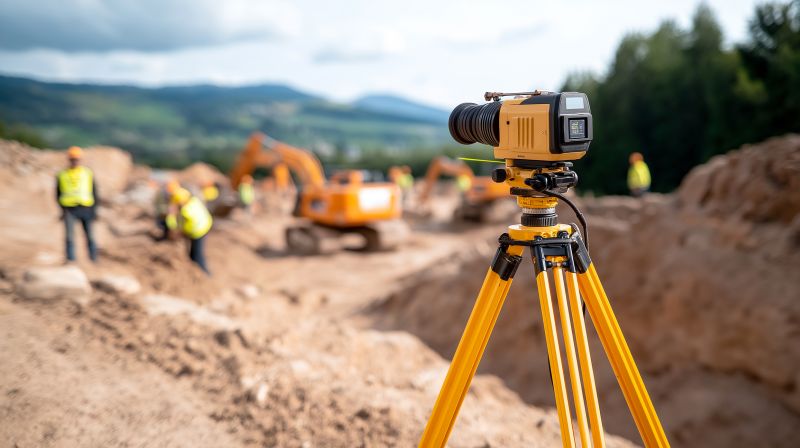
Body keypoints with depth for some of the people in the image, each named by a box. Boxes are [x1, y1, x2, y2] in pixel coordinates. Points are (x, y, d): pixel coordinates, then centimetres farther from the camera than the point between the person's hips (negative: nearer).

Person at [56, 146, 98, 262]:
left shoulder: (88, 173, 6)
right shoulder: (62, 175, 7)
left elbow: (95, 193, 8)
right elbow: (58, 193, 12)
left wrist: (94, 209, 1)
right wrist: (63, 209, -1)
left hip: (85, 208, 0)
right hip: (69, 210, 0)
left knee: (89, 236, 6)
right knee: (69, 235, -14)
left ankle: (94, 259, 18)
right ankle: (70, 260, -15)